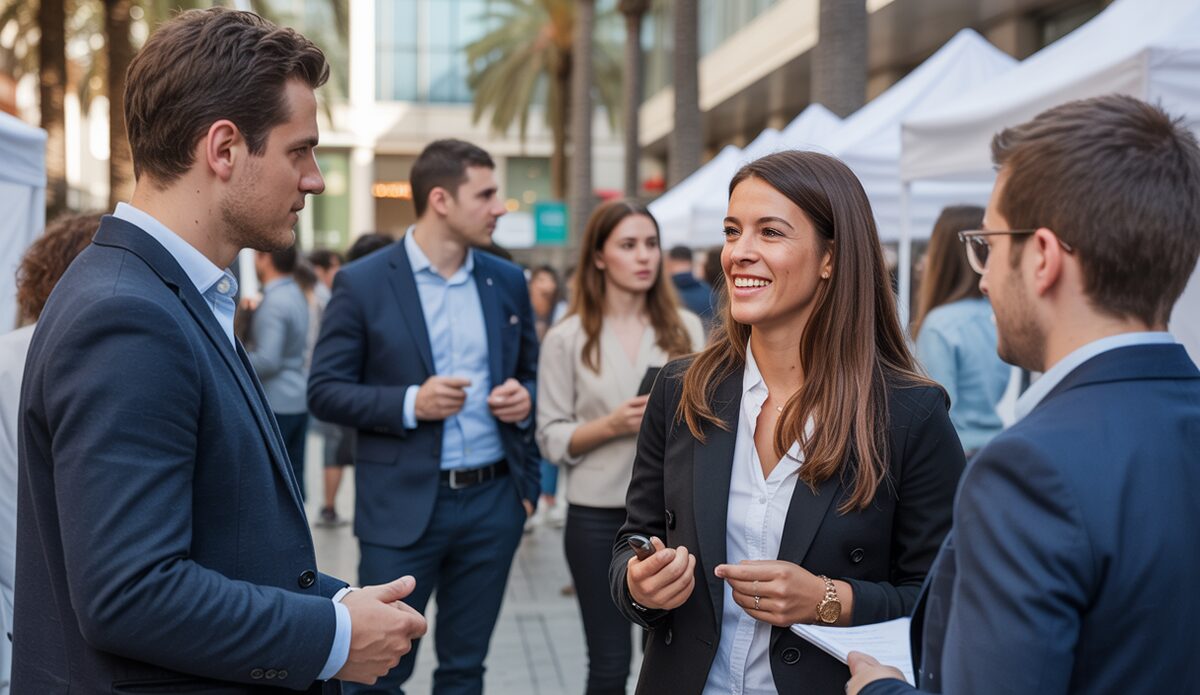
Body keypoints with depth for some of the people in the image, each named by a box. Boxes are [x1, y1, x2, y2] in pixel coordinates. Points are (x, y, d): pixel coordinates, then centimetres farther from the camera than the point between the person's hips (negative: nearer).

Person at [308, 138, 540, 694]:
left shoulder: (507, 281, 7)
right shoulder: (363, 283, -6)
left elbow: (531, 373, 17)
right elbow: (324, 392, -6)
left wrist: (526, 398, -6)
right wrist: (409, 403, -20)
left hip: (492, 500, 4)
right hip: (404, 506, -4)